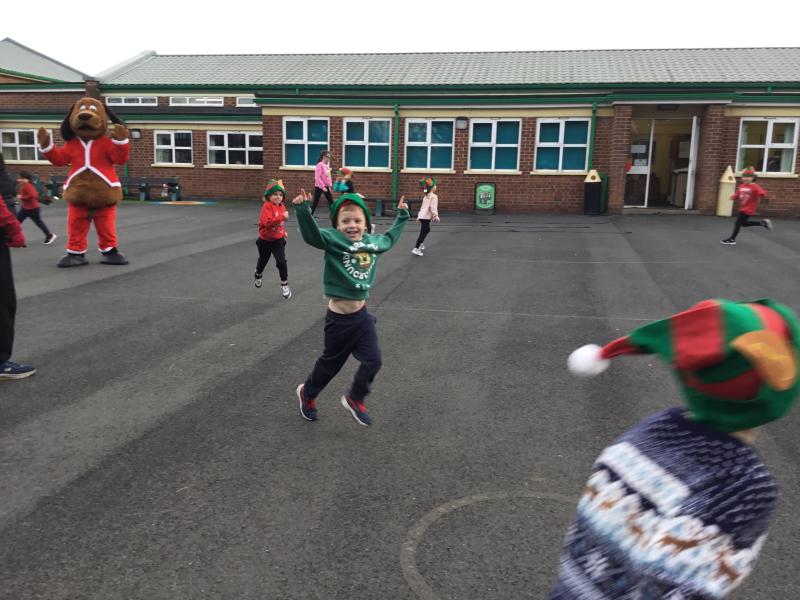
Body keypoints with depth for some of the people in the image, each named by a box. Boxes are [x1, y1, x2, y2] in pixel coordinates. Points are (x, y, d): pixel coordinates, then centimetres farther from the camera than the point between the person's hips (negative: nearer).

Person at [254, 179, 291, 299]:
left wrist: (283, 231, 9)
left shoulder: (282, 206, -1)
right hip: (265, 240, -3)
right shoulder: (267, 206, -22)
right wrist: (282, 217, -39)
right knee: (263, 260, 20)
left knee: (281, 262, -11)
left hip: (278, 240, 3)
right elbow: (267, 222, -36)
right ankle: (258, 277, 50)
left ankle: (284, 285, 2)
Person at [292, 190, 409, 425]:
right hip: (339, 318, -5)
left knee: (373, 360, 1)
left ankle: (355, 399, 28)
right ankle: (307, 393, 42)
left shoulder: (373, 242, 4)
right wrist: (302, 209, -48)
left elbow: (389, 239, 26)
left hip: (362, 315, 5)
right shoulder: (333, 240, -14)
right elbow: (312, 235, -33)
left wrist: (402, 216, 32)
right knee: (331, 362, 14)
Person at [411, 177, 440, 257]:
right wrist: (436, 216, -14)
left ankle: (421, 244, 38)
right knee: (422, 233, -9)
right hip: (426, 217, -9)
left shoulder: (425, 196, 18)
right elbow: (433, 207, -19)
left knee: (427, 229, 29)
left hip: (422, 215, 9)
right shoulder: (434, 196, -10)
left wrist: (419, 216, 26)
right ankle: (416, 248, -14)